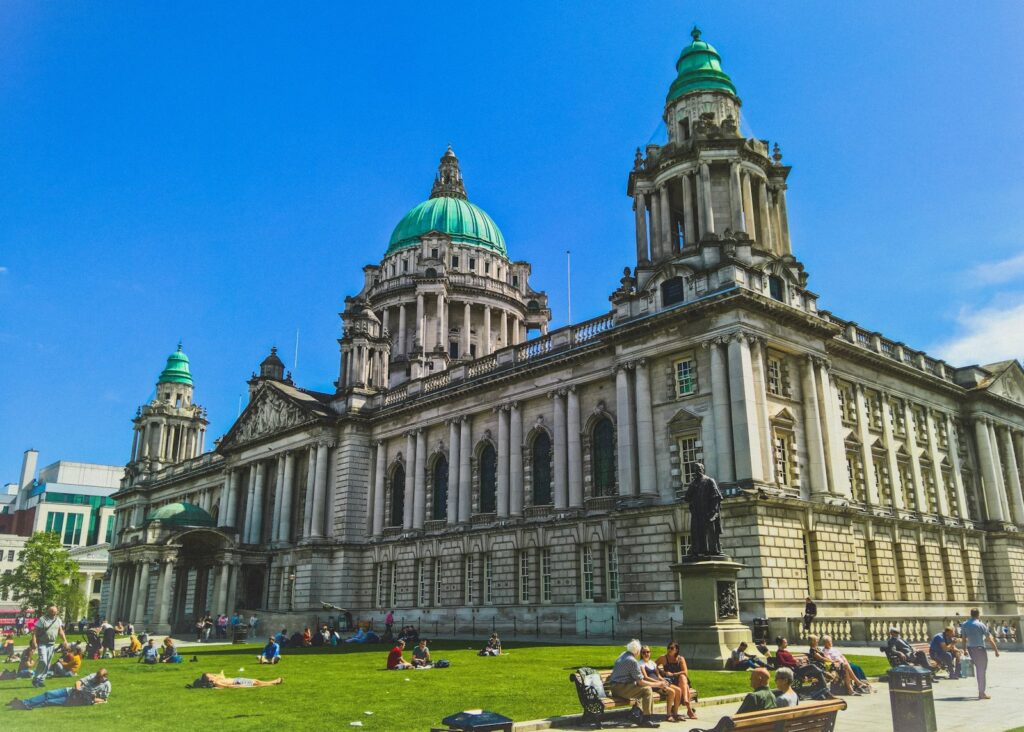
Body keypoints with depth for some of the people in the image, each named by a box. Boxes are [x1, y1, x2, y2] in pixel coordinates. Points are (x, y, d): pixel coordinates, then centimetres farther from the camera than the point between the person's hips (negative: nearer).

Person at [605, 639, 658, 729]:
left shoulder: (623, 654, 13)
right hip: (621, 688, -10)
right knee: (647, 690, -13)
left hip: (614, 688, 10)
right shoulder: (633, 661, -16)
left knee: (641, 688, 23)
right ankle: (646, 720, -12)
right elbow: (641, 682, -15)